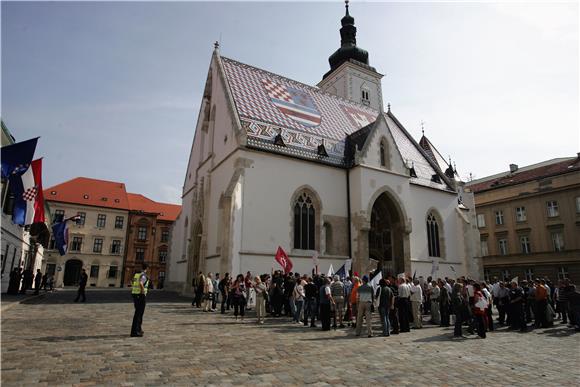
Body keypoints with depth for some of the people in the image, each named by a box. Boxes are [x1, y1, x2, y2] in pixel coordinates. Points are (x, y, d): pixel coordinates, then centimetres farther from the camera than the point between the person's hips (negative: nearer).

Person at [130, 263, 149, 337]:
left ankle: (139, 329, 28)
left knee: (138, 312, 19)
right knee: (138, 313, -5)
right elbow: (141, 284, -33)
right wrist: (143, 292, -21)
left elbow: (132, 285, 21)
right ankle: (134, 332, -5)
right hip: (141, 296, -9)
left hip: (135, 295, 9)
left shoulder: (136, 275, 13)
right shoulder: (144, 275, -13)